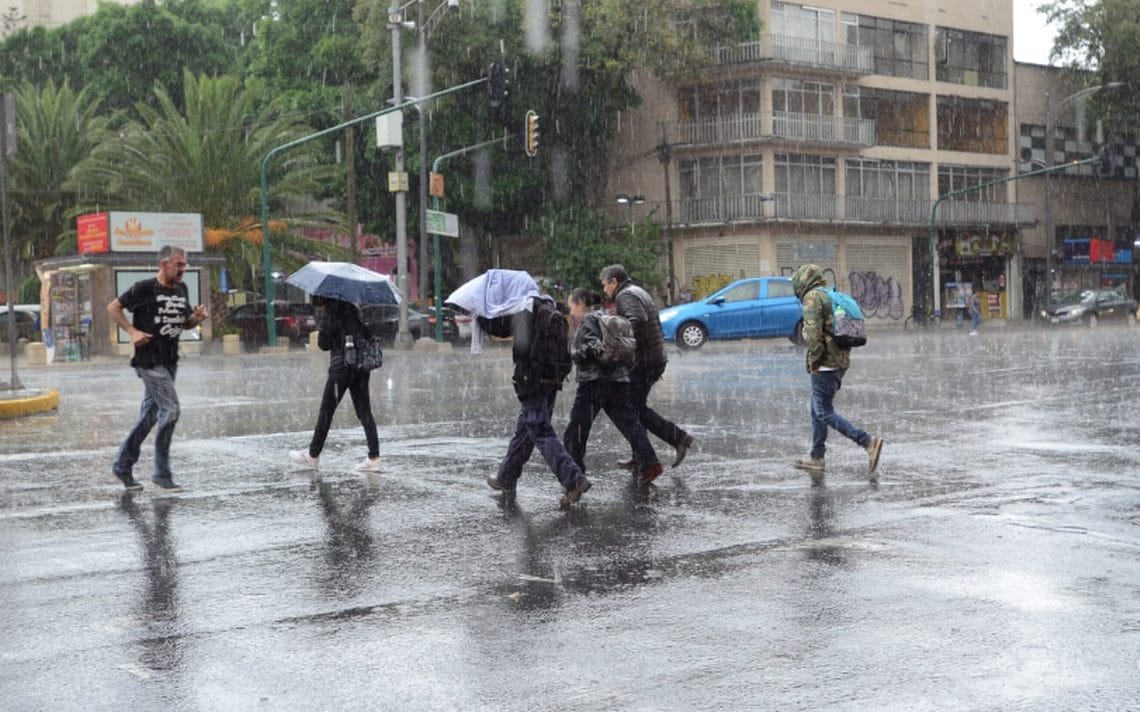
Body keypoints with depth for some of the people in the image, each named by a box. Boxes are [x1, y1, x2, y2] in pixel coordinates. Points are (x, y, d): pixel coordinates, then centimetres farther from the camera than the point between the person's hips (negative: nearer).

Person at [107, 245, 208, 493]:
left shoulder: (182, 290, 10)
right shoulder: (145, 288, -11)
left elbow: (185, 323, 21)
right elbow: (113, 308, -4)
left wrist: (197, 317, -1)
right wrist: (132, 331, -15)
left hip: (169, 361, 8)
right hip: (149, 360, -8)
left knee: (149, 415, 12)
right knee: (170, 409, -14)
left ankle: (123, 466, 23)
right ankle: (162, 474, -6)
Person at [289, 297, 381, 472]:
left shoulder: (329, 313, -7)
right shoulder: (353, 309, 12)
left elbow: (324, 344, -8)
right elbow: (368, 335, 15)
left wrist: (320, 322, 6)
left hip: (341, 367, -6)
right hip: (362, 367, 6)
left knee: (326, 412, 5)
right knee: (364, 413, 5)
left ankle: (313, 455, 14)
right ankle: (374, 457, -1)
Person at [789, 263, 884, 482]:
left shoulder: (812, 297, -9)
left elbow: (812, 331, -22)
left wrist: (814, 360, -13)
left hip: (825, 365, -10)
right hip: (841, 361, 10)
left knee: (824, 412, -9)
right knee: (817, 409, 16)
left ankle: (868, 443, -19)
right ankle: (816, 459, 20)